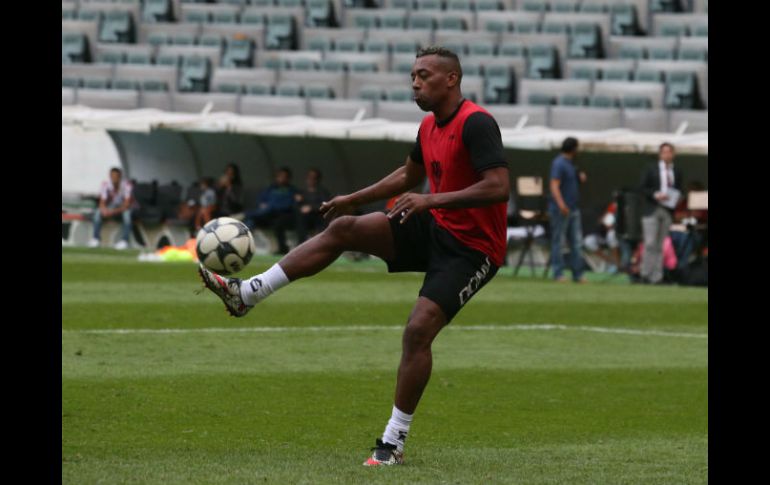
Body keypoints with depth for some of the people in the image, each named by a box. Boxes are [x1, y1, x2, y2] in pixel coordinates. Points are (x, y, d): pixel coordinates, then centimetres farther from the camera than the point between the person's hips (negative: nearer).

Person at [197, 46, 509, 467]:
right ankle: (246, 294, -4)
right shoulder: (429, 126, 8)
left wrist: (432, 200, -33)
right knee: (343, 228, -5)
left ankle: (394, 443, -9)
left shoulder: (476, 124, -20)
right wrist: (354, 198, 23)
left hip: (472, 248, -8)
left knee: (418, 329, -20)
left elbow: (500, 187, -30)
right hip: (434, 228, 8)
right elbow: (409, 175, 27)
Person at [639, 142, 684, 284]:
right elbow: (643, 188, -2)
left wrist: (676, 199, -4)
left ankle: (656, 277, 5)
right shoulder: (651, 169, 0)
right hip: (652, 210, -3)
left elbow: (678, 191, 18)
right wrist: (655, 195, -17)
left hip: (667, 212, 3)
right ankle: (645, 273, -3)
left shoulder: (677, 172, 10)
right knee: (650, 243, -11)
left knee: (661, 245, 4)